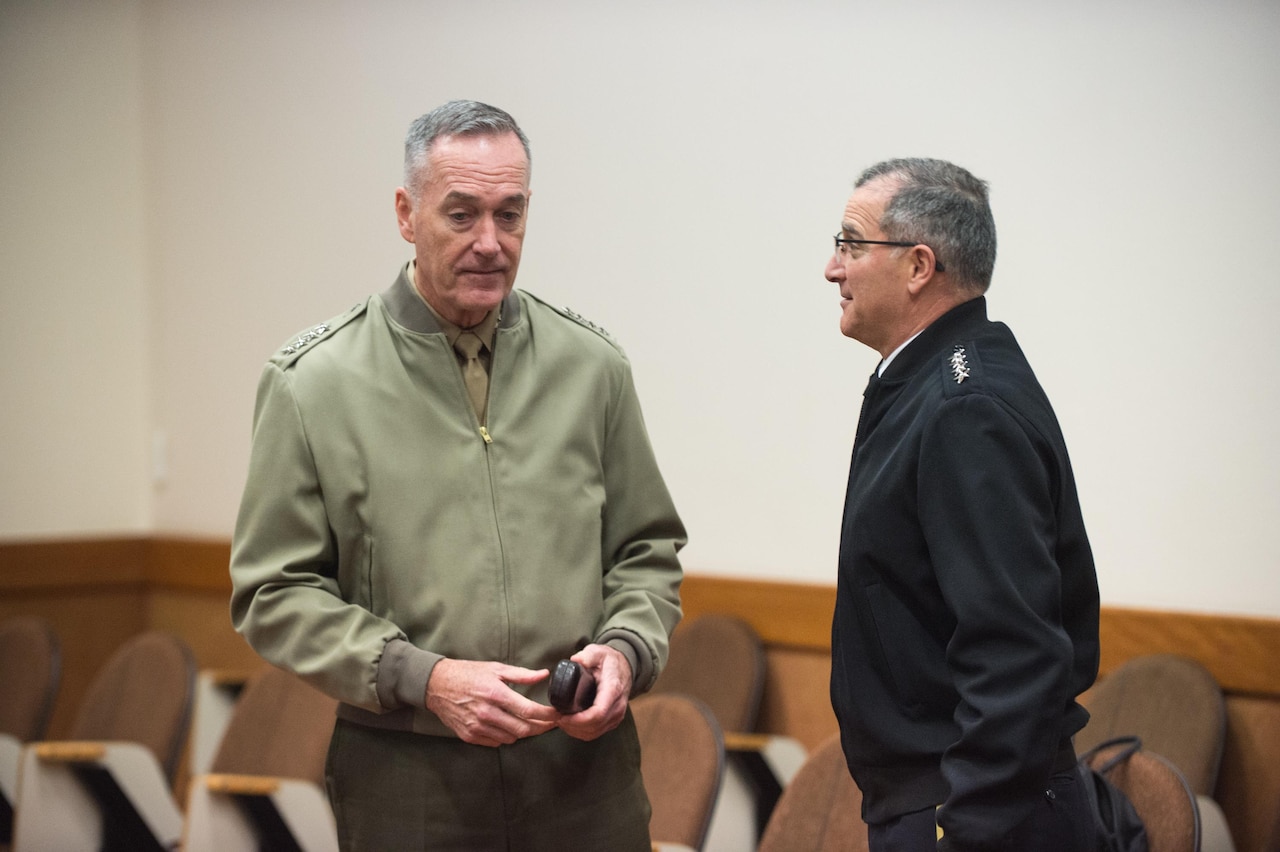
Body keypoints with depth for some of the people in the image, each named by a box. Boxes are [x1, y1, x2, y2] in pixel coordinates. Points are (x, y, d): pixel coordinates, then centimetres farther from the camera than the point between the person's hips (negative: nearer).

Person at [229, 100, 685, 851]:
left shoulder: (592, 366, 5)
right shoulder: (314, 383, -3)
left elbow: (648, 549, 13)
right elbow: (274, 591, -3)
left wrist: (624, 651, -7)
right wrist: (423, 679, -14)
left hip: (582, 766, 2)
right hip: (405, 780, -2)